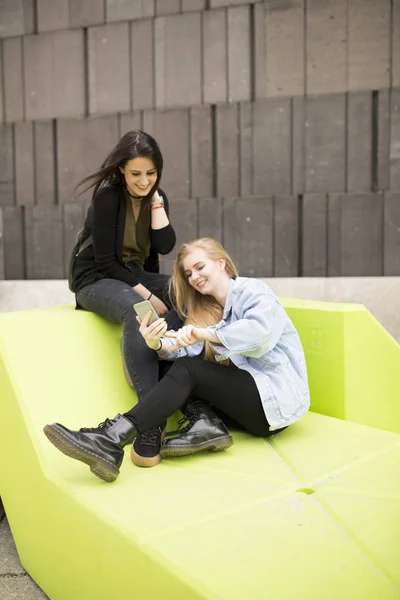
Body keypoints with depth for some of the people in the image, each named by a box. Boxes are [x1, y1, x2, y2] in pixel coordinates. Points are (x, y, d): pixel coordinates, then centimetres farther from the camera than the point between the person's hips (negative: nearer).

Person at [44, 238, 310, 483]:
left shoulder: (252, 290, -2)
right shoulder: (208, 309, 18)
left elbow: (259, 330, -25)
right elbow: (187, 350, -2)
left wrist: (203, 334, -32)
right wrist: (157, 344, -21)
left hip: (278, 394, -7)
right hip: (249, 395, 7)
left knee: (187, 370, -23)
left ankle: (112, 441, -36)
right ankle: (206, 424, -23)